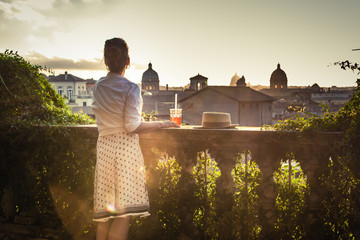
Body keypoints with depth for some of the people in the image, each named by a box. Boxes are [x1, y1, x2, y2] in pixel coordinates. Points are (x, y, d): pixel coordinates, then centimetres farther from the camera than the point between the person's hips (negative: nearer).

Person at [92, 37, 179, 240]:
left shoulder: (98, 87, 10)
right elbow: (132, 126, -15)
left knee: (105, 214, 12)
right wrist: (163, 124, -4)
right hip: (126, 147, -6)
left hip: (104, 147, 6)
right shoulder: (130, 88, -9)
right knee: (124, 212, -2)